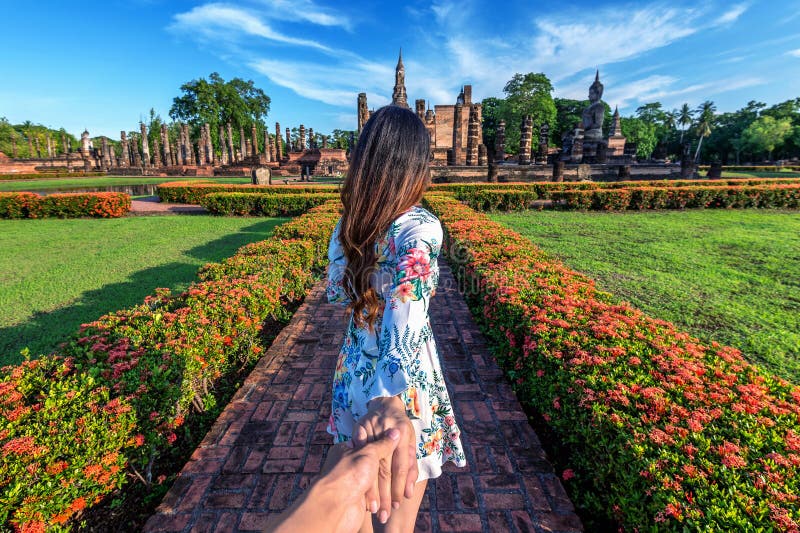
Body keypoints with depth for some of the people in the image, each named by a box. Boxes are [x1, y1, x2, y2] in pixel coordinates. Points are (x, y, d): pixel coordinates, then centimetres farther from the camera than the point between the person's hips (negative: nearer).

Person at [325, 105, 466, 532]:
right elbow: (405, 312, -40)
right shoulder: (419, 227, -23)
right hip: (402, 383, -5)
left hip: (354, 371, 6)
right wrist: (389, 400, -50)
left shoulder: (348, 223, -4)